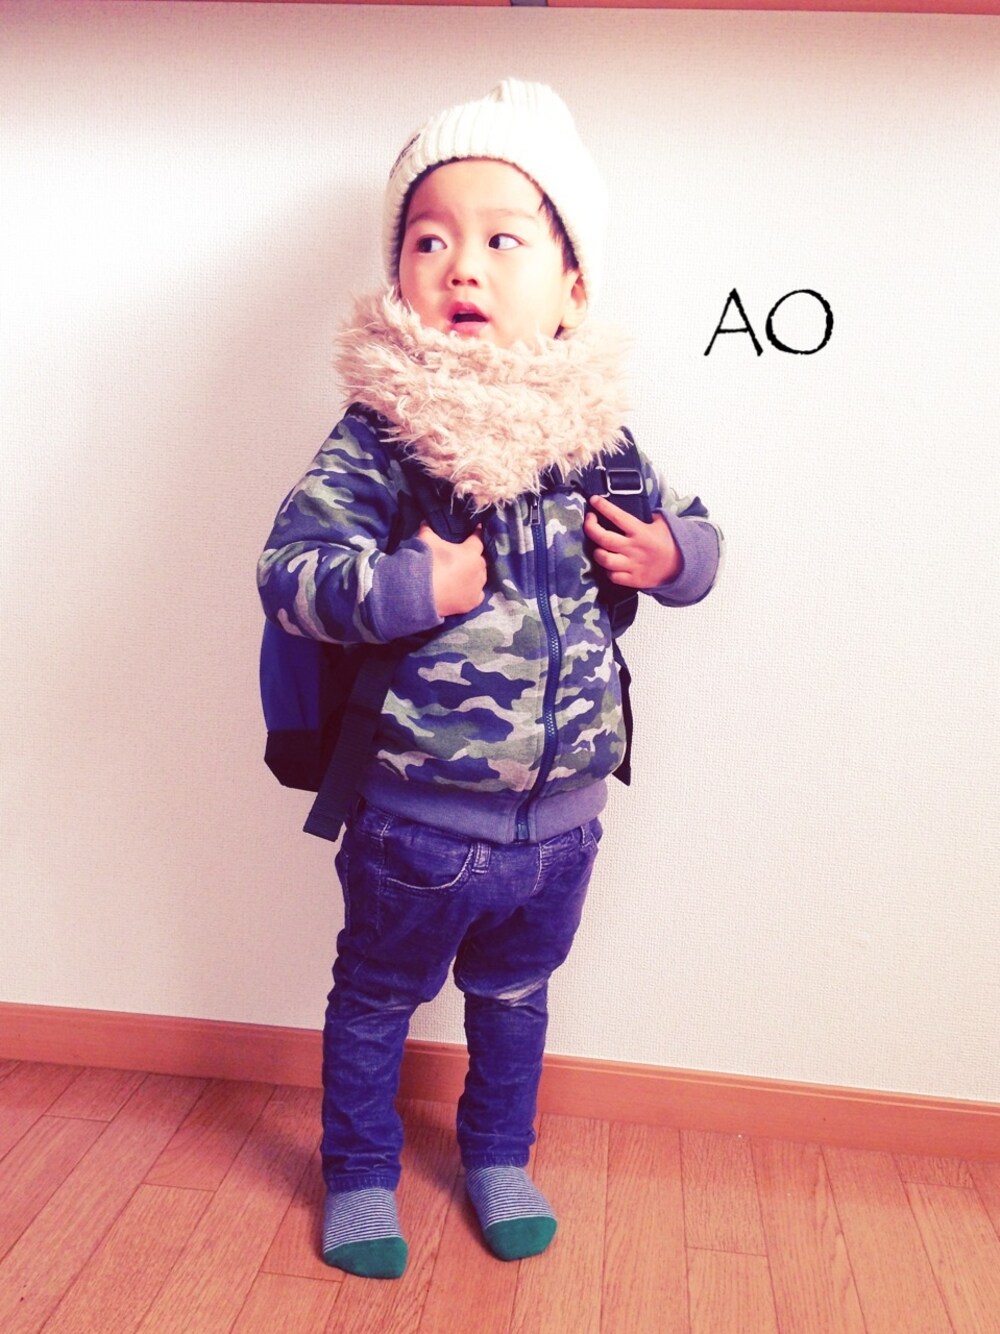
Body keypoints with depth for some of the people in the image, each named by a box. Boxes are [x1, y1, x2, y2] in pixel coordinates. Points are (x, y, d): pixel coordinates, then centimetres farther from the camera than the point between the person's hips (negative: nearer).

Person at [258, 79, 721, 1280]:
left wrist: (669, 558, -12)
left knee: (514, 996, 26)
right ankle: (359, 1173, 47)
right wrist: (411, 586, -30)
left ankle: (497, 1157, 54)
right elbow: (290, 571, -18)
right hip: (419, 820, -3)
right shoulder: (377, 437, -15)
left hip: (562, 815, 4)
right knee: (376, 1000, 20)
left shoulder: (598, 432, -3)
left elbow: (688, 536, 9)